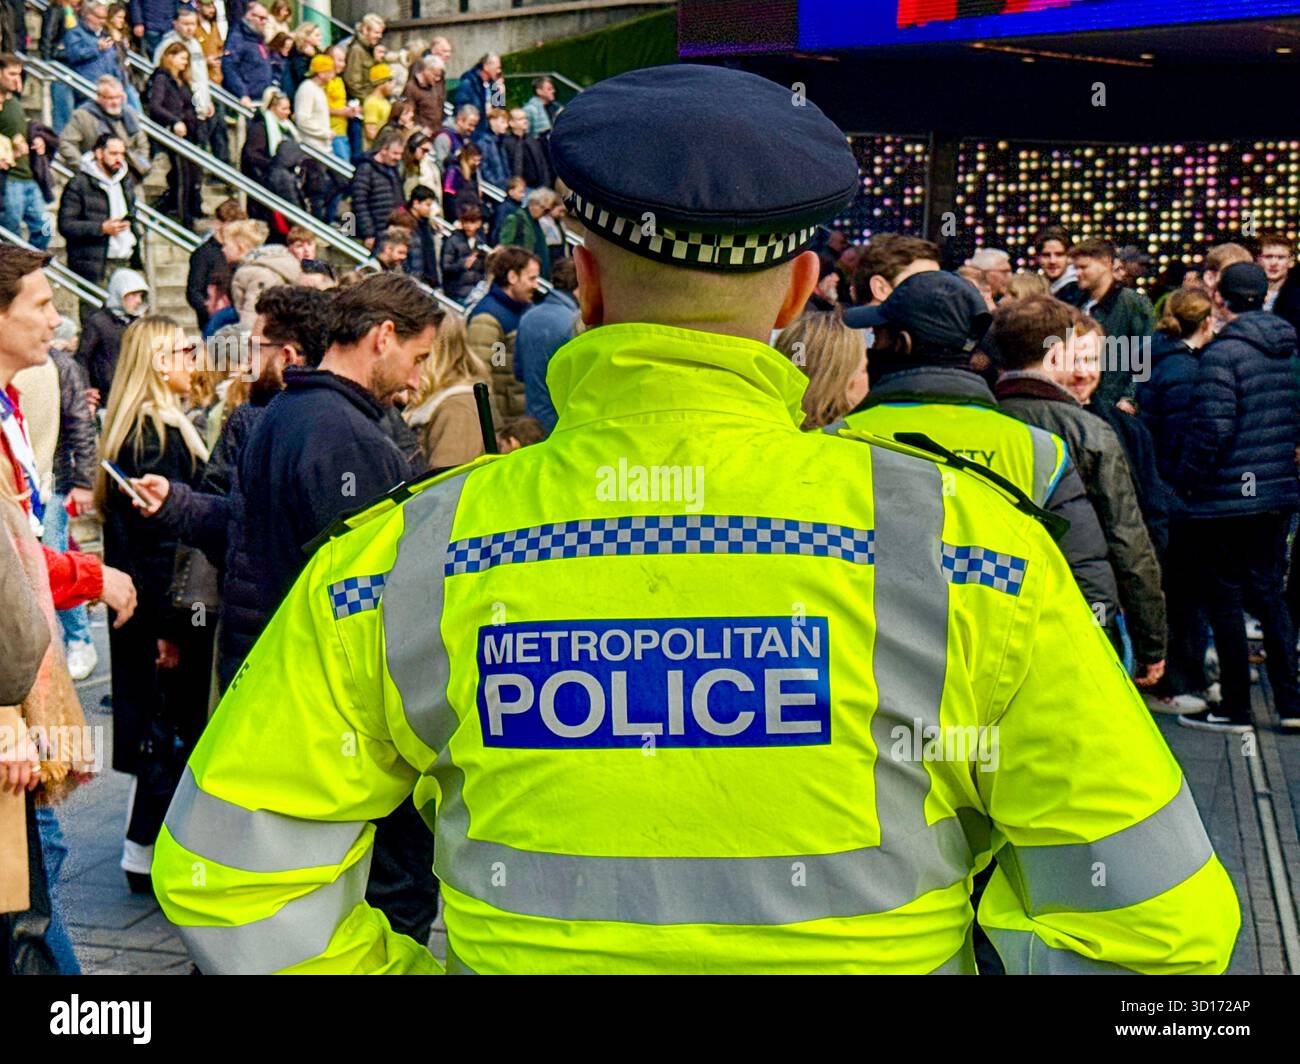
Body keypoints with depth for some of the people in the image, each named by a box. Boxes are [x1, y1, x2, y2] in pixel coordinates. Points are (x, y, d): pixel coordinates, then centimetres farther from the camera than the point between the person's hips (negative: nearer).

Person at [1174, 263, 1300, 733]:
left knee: (1225, 598, 3)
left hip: (1227, 495, -7)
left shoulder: (1221, 352, -16)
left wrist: (1185, 481, -10)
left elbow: (1212, 428, -21)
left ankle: (1235, 708, 10)